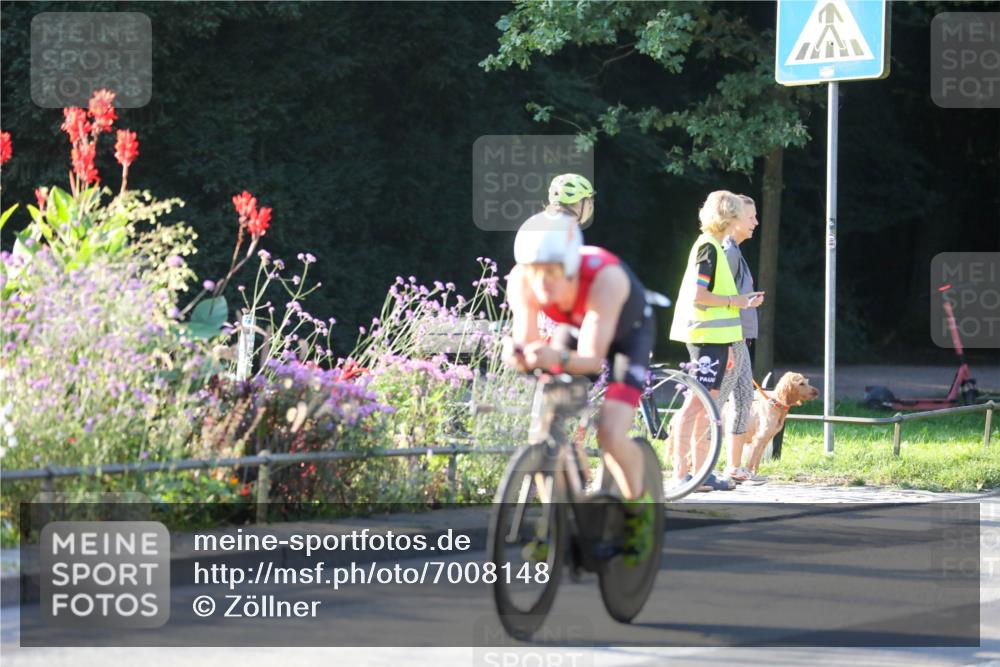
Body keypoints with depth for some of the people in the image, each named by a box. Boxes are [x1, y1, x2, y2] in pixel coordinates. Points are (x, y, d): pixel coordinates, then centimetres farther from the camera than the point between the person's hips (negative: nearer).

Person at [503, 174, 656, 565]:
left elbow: (591, 358, -43)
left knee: (611, 434, -21)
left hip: (628, 332, -4)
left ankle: (638, 507, 6)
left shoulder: (605, 278, -41)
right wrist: (517, 354, -53)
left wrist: (557, 357, -64)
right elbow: (526, 343, -29)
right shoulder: (521, 282, -30)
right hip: (574, 331, 4)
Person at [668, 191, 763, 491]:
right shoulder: (709, 247, -13)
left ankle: (701, 471, 15)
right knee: (695, 404, -10)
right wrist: (734, 301, -12)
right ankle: (680, 472, -11)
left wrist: (741, 302, 17)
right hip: (707, 335, -10)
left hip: (713, 336, 10)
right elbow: (698, 296, -20)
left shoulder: (712, 246, 17)